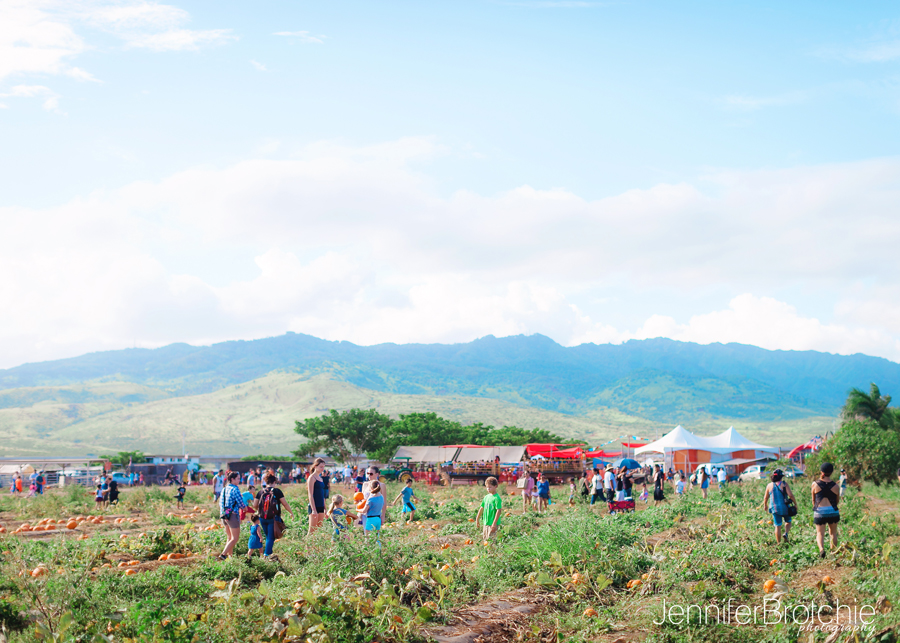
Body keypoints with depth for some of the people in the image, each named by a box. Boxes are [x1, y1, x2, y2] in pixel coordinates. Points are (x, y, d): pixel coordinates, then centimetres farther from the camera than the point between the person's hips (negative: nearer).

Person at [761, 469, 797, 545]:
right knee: (788, 522, 21)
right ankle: (785, 533, -5)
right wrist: (795, 504, -2)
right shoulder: (784, 484, -9)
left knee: (777, 526, 8)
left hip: (775, 508, 2)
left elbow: (766, 497, 12)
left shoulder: (769, 485, 1)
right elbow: (790, 495, -15)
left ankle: (779, 543, 11)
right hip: (784, 507, -2)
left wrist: (765, 505, 28)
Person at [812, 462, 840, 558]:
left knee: (820, 533, 2)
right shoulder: (834, 485, -2)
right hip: (833, 511, 1)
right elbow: (837, 501, 10)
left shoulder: (815, 484, -4)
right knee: (833, 533, 18)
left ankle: (821, 549, -23)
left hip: (819, 512, -1)